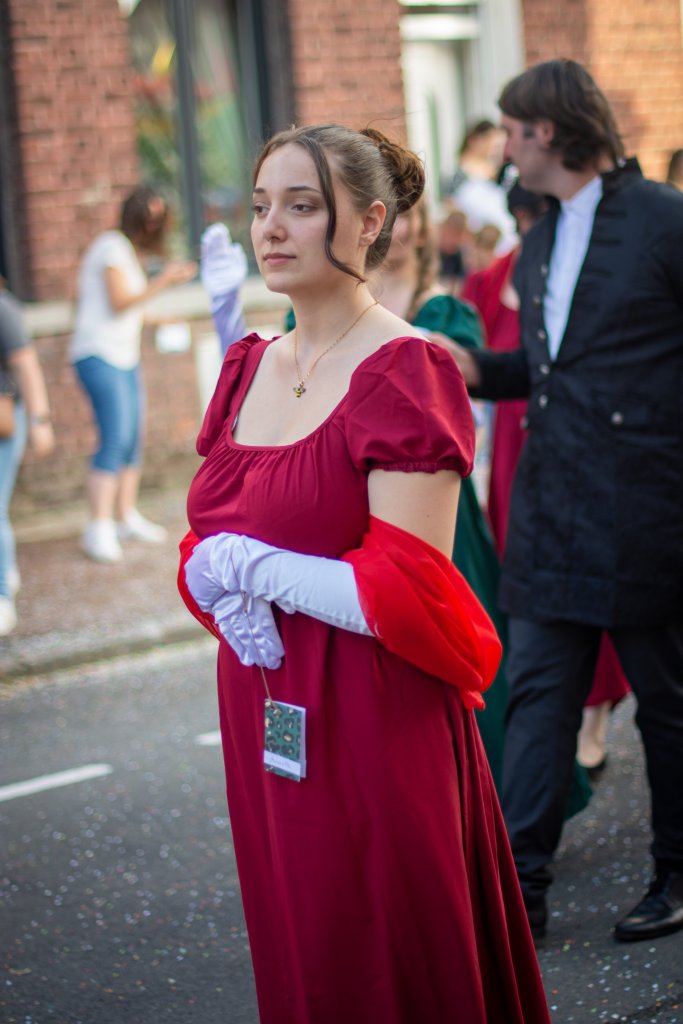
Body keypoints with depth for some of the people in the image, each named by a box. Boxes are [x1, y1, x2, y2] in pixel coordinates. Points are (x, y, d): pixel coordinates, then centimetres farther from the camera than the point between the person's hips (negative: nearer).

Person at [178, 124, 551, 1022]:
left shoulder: (404, 373, -13)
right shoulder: (250, 367, 10)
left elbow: (411, 595, -20)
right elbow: (204, 545, 13)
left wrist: (248, 568, -13)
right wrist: (225, 593, -9)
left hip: (376, 729, -7)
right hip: (263, 716, 7)